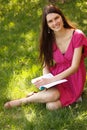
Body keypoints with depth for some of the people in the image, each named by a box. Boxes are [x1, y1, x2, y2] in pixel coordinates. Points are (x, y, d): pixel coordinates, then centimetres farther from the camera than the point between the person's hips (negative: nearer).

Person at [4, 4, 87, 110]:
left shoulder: (77, 35, -16)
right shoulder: (49, 39, -4)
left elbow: (74, 67, -19)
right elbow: (46, 65, 0)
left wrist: (51, 80, -27)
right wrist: (47, 81, -21)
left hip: (74, 79, -2)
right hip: (56, 77, 2)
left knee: (52, 106, -28)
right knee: (51, 95, -33)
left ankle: (24, 101, -2)